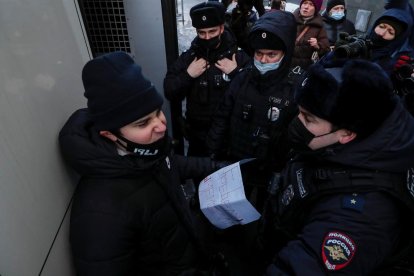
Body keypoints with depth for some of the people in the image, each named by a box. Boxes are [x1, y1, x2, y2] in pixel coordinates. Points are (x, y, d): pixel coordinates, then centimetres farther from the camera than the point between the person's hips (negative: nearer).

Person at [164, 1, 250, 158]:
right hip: (198, 135, 2)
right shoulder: (188, 57, -2)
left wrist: (236, 73, -22)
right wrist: (188, 75, -18)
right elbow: (170, 94, -6)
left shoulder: (239, 58, -8)